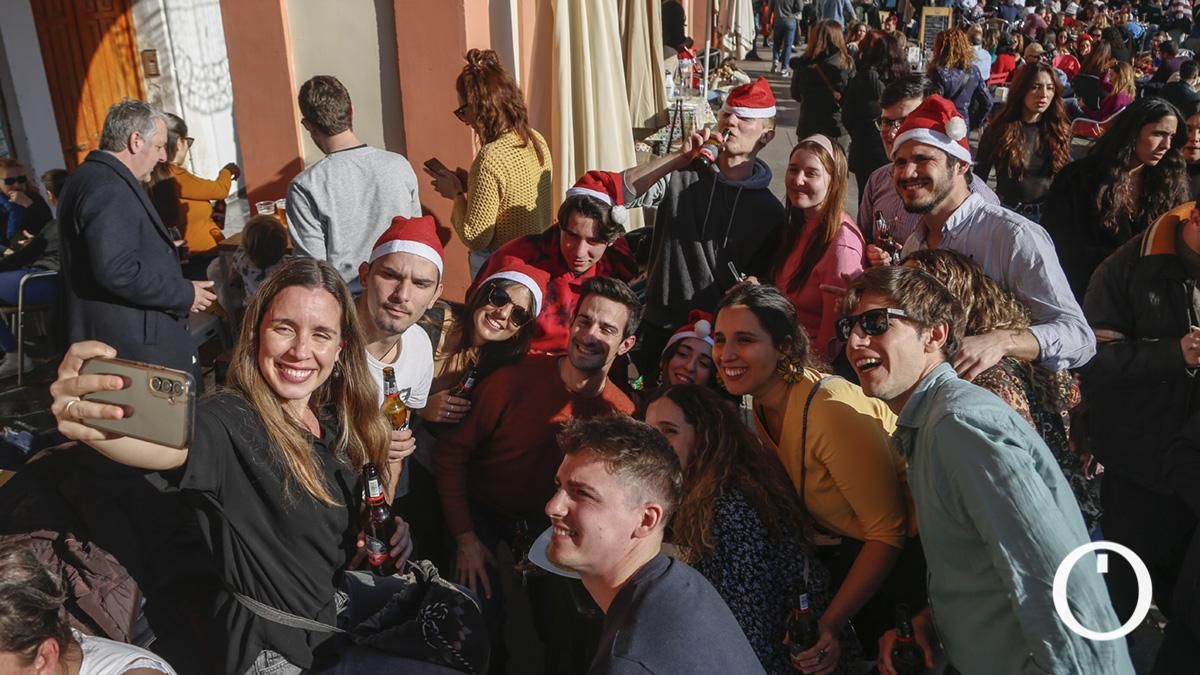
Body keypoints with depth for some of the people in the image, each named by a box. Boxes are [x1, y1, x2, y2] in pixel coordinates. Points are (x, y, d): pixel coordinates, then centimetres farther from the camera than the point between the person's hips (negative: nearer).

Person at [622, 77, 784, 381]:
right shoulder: (682, 177, -1)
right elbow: (621, 192, -16)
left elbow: (763, 286, 5)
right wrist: (679, 158, -21)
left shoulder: (770, 211, 1)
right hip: (659, 331, 0)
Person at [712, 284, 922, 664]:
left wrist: (831, 624, -28)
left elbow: (888, 533, -25)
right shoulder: (762, 404, -5)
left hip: (901, 560, -7)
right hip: (848, 558, 7)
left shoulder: (831, 410, -29)